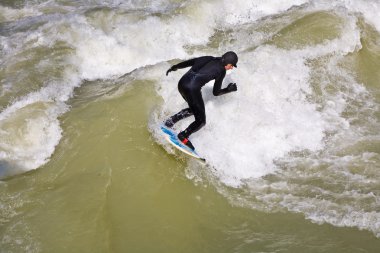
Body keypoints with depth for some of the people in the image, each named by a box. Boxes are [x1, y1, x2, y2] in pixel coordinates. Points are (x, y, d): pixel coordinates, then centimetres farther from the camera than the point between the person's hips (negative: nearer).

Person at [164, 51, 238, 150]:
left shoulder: (210, 59, 17)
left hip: (182, 83, 8)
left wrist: (174, 67, 27)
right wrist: (228, 89, 21)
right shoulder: (221, 71, 1)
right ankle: (183, 136, 9)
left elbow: (190, 62, 17)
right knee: (201, 121, 7)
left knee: (194, 109, 31)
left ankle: (171, 120, 24)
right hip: (192, 89, -8)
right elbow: (215, 92, 5)